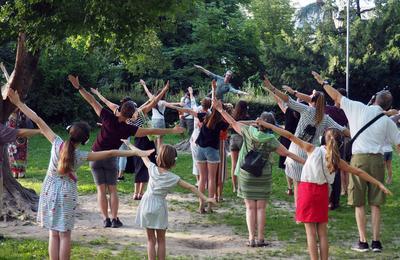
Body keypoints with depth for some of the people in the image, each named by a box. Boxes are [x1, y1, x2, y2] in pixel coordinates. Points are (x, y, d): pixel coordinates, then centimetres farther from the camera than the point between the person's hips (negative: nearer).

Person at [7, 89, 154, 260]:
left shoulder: (57, 144, -14)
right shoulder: (81, 156, -16)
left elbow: (39, 121, -13)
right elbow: (110, 153, -17)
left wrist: (18, 103, -11)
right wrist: (136, 152, -17)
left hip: (50, 191, 2)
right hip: (67, 194, -2)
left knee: (53, 233, 7)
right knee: (65, 234, 6)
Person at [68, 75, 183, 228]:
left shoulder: (108, 118, -15)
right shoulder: (128, 129, -14)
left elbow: (92, 101, -15)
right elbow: (151, 131, -14)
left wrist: (78, 87, -10)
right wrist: (172, 131, -10)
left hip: (96, 156, 0)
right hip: (110, 159, 0)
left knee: (101, 190, 2)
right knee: (112, 190, 7)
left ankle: (105, 219, -5)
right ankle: (114, 219, -4)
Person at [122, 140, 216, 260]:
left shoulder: (152, 169, -7)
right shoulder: (173, 178, -12)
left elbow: (143, 155, 6)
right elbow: (191, 187, -10)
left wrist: (130, 145, 19)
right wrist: (205, 198, -6)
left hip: (147, 205, 2)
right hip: (159, 207, -2)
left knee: (151, 240, 9)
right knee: (161, 240, 10)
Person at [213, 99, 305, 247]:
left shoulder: (249, 132, -9)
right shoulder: (271, 141, -10)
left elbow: (233, 123, -2)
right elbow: (287, 154, -6)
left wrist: (220, 110, 7)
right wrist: (304, 161, 3)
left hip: (246, 175, 1)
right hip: (264, 176, -1)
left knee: (250, 207, 5)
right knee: (261, 208, 6)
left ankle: (251, 238, 1)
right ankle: (260, 238, 5)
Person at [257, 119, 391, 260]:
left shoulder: (312, 149, -10)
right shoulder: (337, 160, -2)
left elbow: (290, 136, -10)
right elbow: (358, 172, 1)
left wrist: (267, 125, -6)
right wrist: (379, 184, 8)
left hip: (307, 189, -2)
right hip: (323, 192, 2)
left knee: (311, 232, 1)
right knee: (322, 232, 10)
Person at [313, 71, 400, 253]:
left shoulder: (359, 108, 1)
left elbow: (336, 96, 7)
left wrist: (323, 82, 20)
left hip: (359, 159, -1)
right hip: (377, 160, 1)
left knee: (359, 204, 4)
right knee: (375, 204, 8)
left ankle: (363, 242, 3)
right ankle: (376, 241, 6)